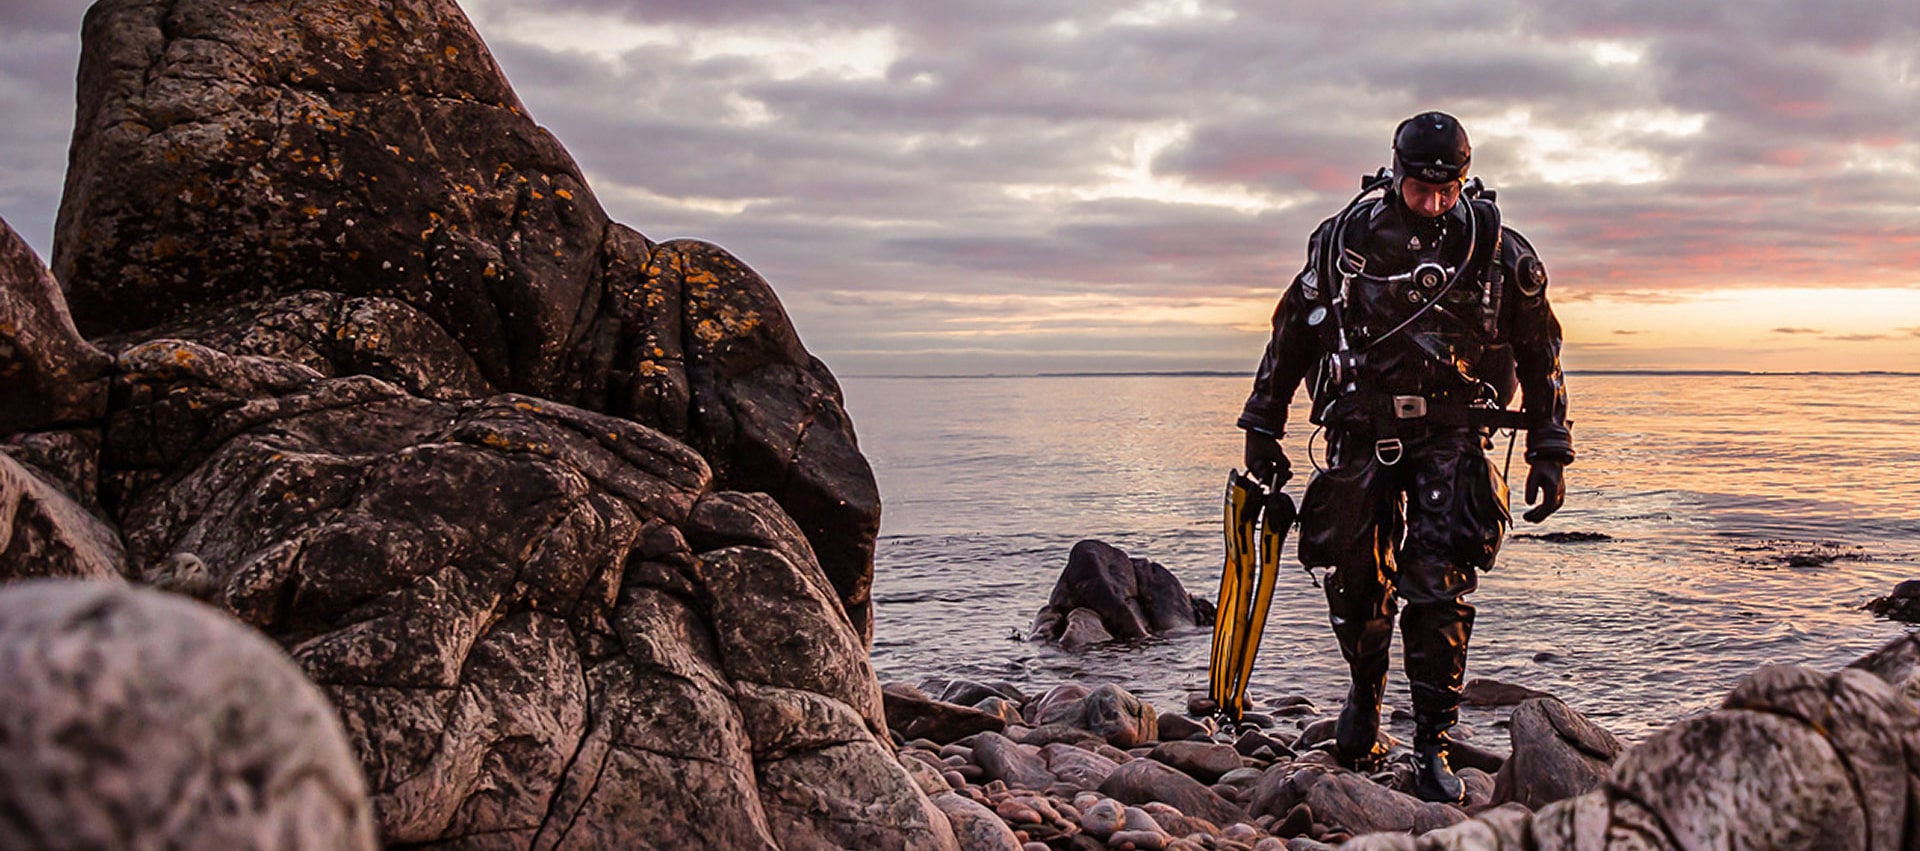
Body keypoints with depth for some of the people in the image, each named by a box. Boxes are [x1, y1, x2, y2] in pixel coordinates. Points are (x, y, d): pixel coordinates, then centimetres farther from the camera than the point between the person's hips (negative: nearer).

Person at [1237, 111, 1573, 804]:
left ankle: (1433, 747, 3)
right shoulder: (1348, 237, -4)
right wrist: (1262, 426, 8)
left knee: (1441, 589, -8)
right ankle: (1365, 688, 32)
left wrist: (1550, 453, 5)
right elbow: (1292, 331, 7)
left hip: (1452, 434, -1)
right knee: (1357, 581, 2)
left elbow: (1540, 353, 7)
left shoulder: (1500, 252, -3)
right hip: (1362, 428, 1)